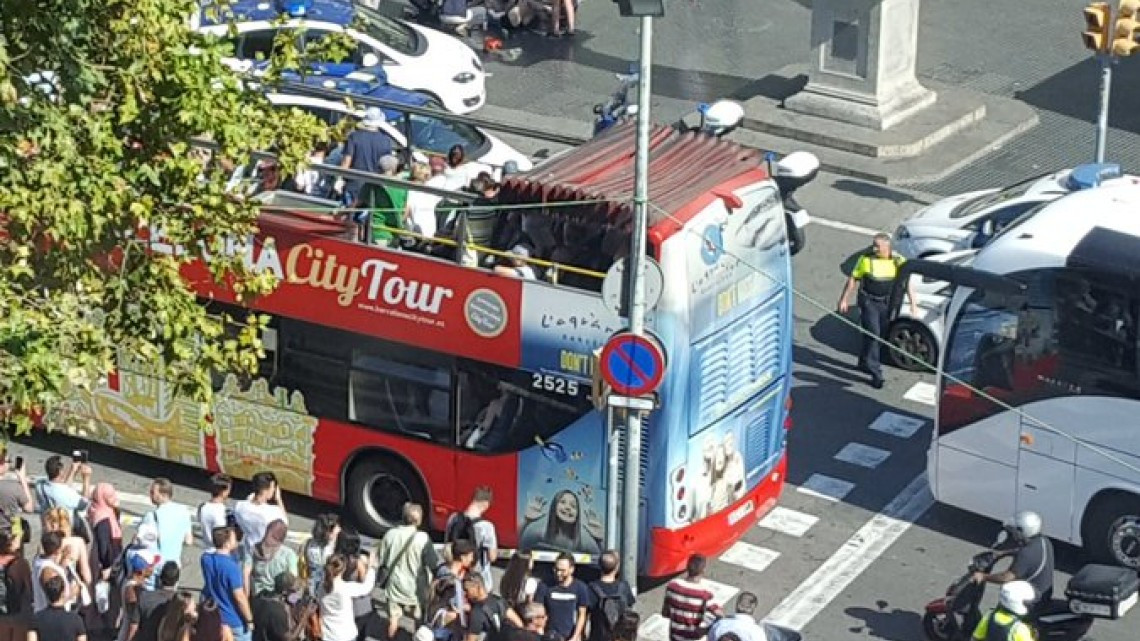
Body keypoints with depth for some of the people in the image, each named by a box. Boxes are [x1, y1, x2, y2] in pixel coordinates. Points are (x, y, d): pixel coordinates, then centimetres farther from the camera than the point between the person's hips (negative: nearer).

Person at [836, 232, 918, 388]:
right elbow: (852, 279, -1)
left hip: (886, 303, 3)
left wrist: (913, 304, -13)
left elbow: (908, 283, -5)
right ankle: (875, 373, -9)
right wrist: (844, 299, -1)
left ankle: (865, 362, 38)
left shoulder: (898, 261, -5)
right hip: (869, 302, -3)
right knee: (872, 334, -11)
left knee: (880, 336, 15)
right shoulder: (866, 259, -8)